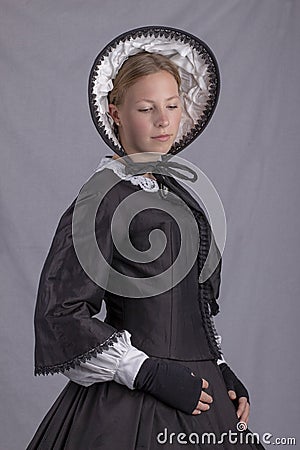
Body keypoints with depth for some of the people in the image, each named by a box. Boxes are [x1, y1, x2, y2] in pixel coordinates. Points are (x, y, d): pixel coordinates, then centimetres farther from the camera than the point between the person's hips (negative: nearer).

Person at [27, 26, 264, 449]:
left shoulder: (174, 189, 9)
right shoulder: (105, 195, -12)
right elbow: (60, 313, -17)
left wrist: (220, 369, 9)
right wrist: (151, 374, -17)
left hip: (198, 391, 7)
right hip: (133, 408, -7)